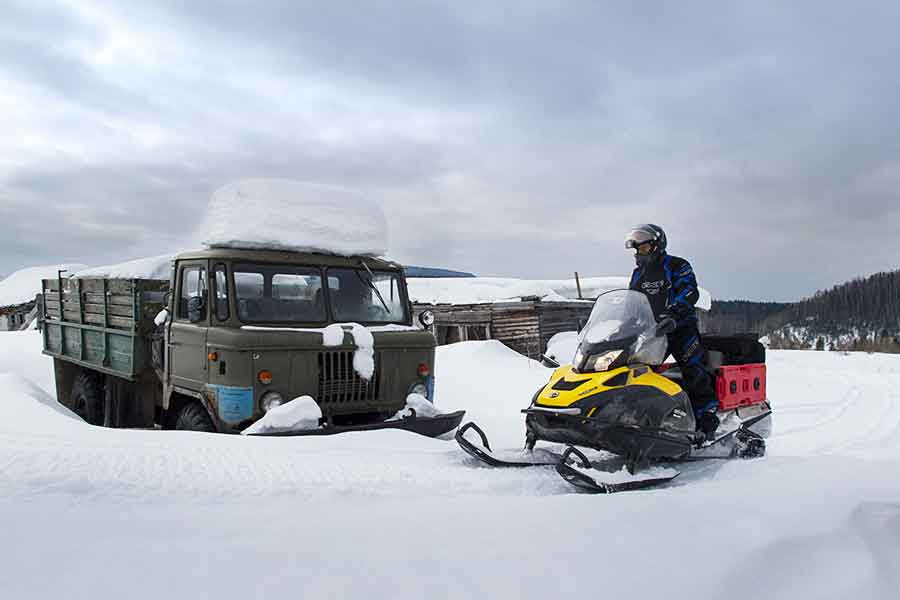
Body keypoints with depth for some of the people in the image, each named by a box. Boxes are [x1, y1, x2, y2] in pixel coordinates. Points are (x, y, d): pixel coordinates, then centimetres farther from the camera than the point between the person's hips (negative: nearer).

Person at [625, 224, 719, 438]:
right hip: (648, 330, 6)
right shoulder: (638, 274, 18)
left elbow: (690, 293, -16)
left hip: (680, 326, -6)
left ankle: (707, 416, -13)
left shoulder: (677, 266, -2)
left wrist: (673, 314, -32)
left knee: (693, 369, -17)